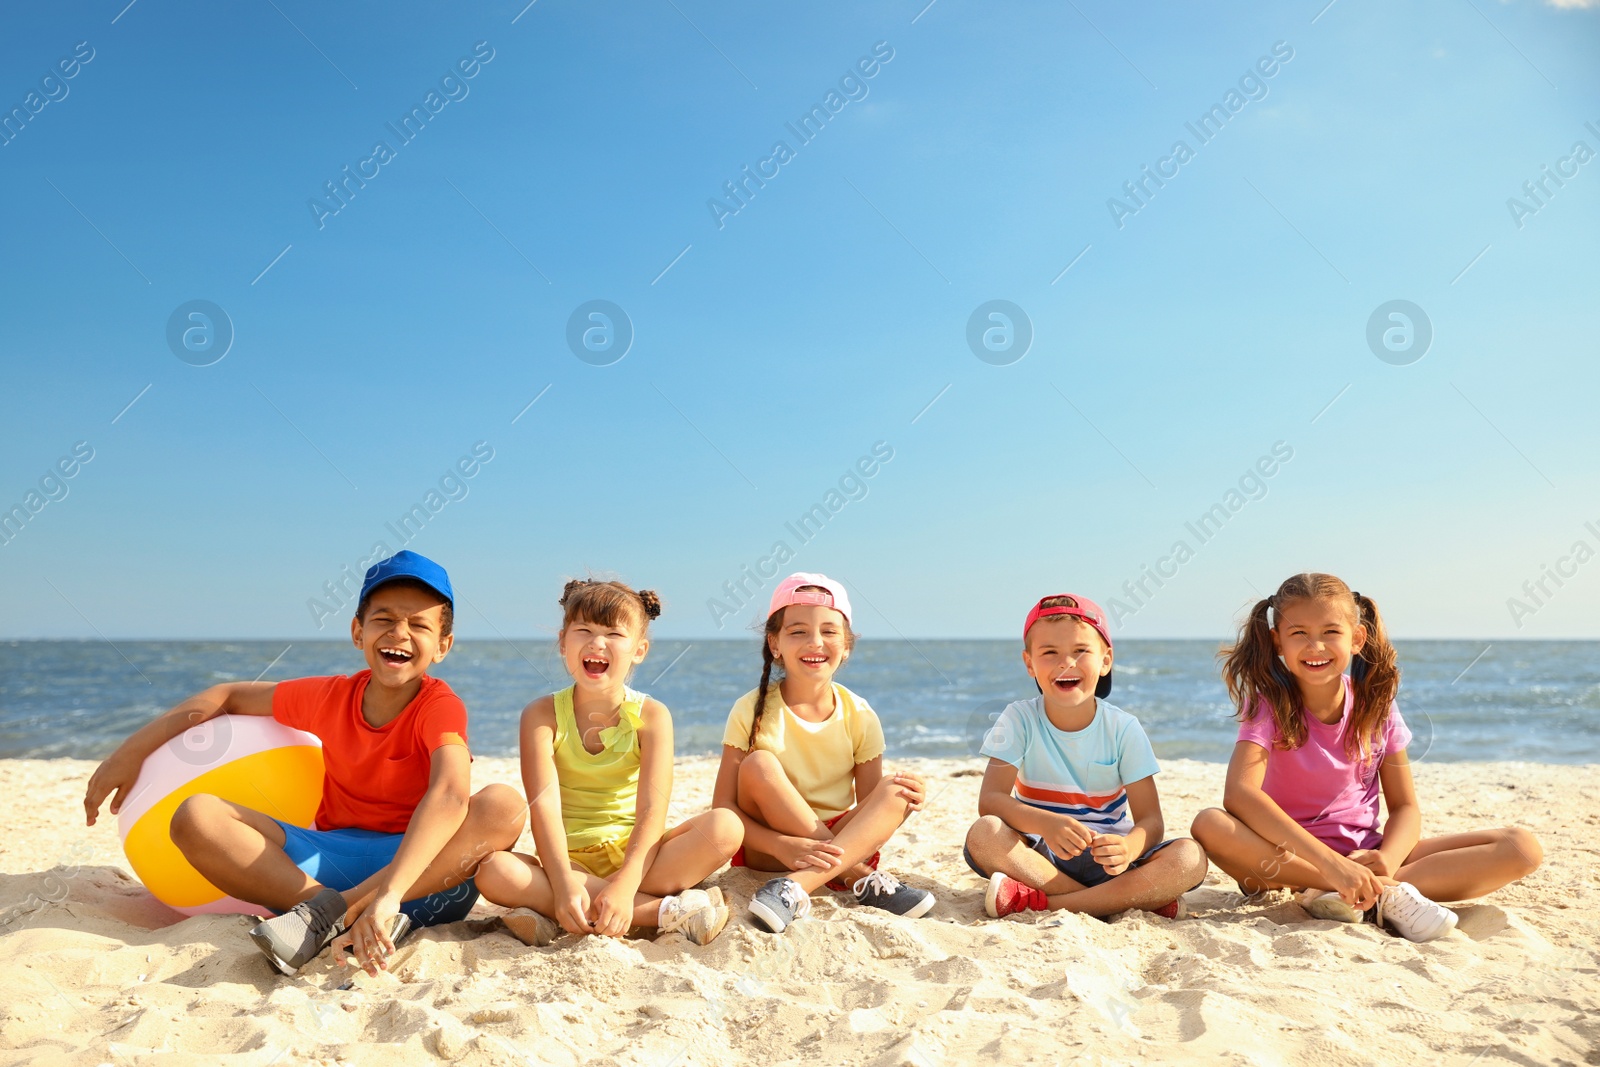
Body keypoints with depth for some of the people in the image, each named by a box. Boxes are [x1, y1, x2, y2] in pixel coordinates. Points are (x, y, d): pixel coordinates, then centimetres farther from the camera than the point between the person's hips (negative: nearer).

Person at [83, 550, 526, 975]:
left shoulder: (440, 706, -15)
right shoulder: (330, 697, -1)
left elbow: (451, 793, -35)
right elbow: (229, 696, 15)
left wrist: (388, 892, -47)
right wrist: (131, 751, 9)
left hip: (424, 865, -4)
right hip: (333, 859, 4)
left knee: (504, 805, -34)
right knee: (196, 816, -13)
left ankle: (325, 914, -32)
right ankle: (340, 918, -30)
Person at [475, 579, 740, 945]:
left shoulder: (651, 716, -4)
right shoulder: (543, 714, -3)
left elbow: (652, 812, -15)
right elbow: (544, 806, -15)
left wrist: (625, 885, -31)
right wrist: (564, 885, -31)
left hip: (632, 855, 0)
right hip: (570, 860, 0)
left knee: (725, 827, -24)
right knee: (493, 872, -31)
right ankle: (666, 911, -30)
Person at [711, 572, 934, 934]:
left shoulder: (859, 717, -4)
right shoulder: (752, 711, -10)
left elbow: (870, 809, 0)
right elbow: (723, 806, -15)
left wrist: (901, 803, -24)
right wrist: (784, 845, -32)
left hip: (839, 844, 2)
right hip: (768, 847, -2)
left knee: (894, 792, -23)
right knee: (758, 765, -27)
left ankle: (794, 888, -38)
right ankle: (862, 879, -25)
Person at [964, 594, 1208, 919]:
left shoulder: (1123, 730, -5)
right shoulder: (1018, 720, -7)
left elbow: (1150, 819, -10)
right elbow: (990, 800, -17)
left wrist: (1128, 848, -35)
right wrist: (1047, 823, -37)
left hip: (1106, 860, 1)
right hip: (1040, 857, -1)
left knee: (1191, 858, -25)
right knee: (983, 834, -32)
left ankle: (1041, 903, -29)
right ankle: (1135, 900, -25)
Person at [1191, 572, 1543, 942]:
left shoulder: (1376, 705, 1)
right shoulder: (1270, 705, -10)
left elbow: (1405, 806, 2)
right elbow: (1239, 793, -27)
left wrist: (1386, 861, -21)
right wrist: (1330, 863, -36)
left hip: (1364, 854, 4)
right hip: (1291, 857, -4)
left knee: (1521, 848, -11)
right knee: (1210, 825, -35)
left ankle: (1341, 898, -24)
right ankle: (1384, 895, -29)